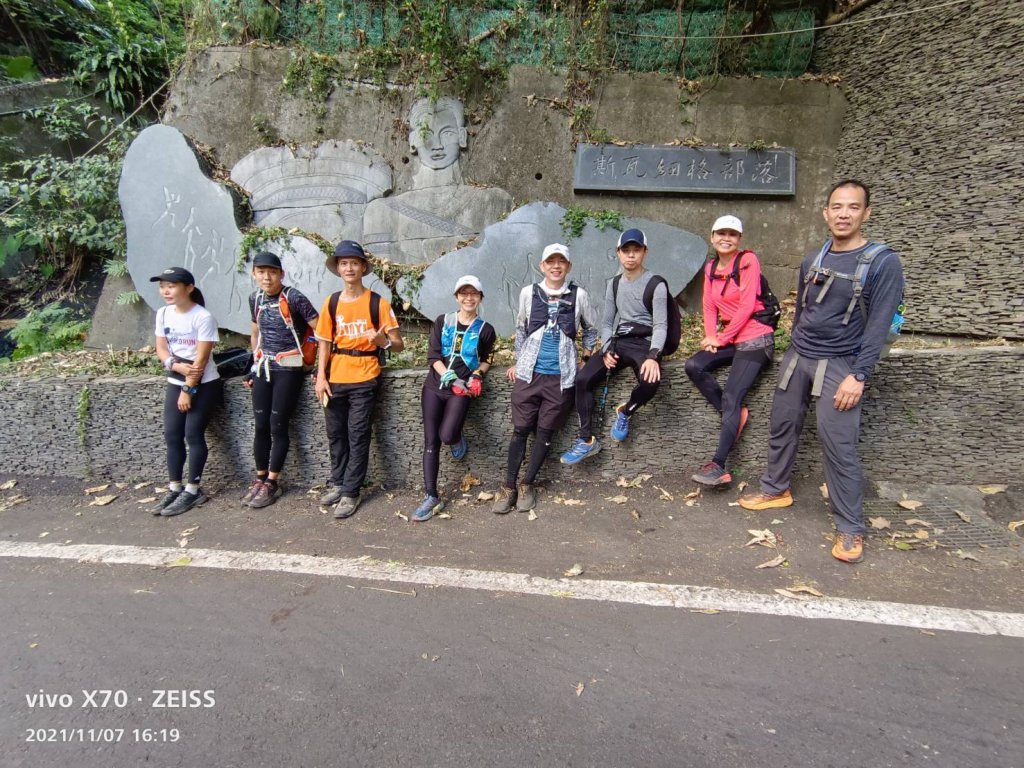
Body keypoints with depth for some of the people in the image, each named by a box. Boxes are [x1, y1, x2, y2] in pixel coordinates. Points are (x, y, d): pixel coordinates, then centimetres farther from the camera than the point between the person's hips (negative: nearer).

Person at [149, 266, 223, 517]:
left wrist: (188, 390, -14)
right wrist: (176, 365, -15)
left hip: (204, 385, -6)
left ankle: (192, 490, 9)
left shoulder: (203, 317, -18)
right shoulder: (163, 313, 3)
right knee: (172, 435, 5)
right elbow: (161, 349, 7)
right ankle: (174, 488, 17)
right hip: (175, 383, 7)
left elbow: (201, 358, -18)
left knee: (193, 434, -3)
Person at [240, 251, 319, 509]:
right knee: (260, 425, 8)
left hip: (288, 368, -5)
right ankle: (260, 479, 21)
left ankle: (271, 484, 11)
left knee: (278, 426, -1)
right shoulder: (255, 298, 6)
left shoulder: (293, 298, -13)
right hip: (263, 367, 6)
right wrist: (255, 364, 16)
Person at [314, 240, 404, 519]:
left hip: (364, 379, -4)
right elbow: (324, 343, 10)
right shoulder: (331, 302, 6)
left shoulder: (378, 302, -4)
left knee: (357, 436, -1)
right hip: (335, 378, 4)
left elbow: (399, 345, -5)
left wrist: (383, 340, -27)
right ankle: (338, 483, 29)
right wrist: (321, 377, 0)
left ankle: (350, 493, 9)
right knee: (336, 434, 13)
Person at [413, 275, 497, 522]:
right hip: (434, 386, 2)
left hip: (462, 389, -2)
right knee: (430, 441, -1)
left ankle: (458, 439, 20)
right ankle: (432, 497, 6)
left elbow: (487, 359, 16)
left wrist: (477, 375, -5)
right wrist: (449, 377, -15)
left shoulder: (485, 329, 4)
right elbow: (433, 356, -1)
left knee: (446, 435, -20)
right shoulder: (442, 322, 6)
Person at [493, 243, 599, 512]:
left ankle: (527, 485, 20)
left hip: (561, 377, 0)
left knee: (545, 432, 5)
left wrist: (587, 360, 9)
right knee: (520, 430, 3)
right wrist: (518, 362, 13)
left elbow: (590, 330, 16)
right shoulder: (528, 292, 4)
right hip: (529, 374, 1)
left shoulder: (579, 295, 1)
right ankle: (509, 486, 14)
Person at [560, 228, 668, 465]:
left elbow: (660, 325, -11)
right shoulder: (613, 284, 13)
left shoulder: (656, 284, -4)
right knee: (583, 379, -18)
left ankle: (625, 412, -4)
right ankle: (586, 441, -9)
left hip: (644, 343, -4)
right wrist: (606, 351, -4)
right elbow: (606, 322, 14)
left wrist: (653, 356, -29)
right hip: (618, 342, 5)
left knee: (650, 381, -37)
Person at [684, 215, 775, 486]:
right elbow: (709, 307, 10)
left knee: (731, 397, -16)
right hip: (729, 339, 7)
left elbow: (747, 305, -13)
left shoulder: (748, 260, -7)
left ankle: (718, 466, -16)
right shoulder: (711, 268, 12)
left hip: (756, 339, -7)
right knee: (694, 366, -17)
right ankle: (735, 414, -3)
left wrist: (721, 338, -11)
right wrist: (710, 336, -7)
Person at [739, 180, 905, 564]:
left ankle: (851, 528, 6)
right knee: (782, 427, 13)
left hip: (839, 365, -5)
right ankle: (775, 489, 33)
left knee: (839, 446, -7)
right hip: (797, 357, 6)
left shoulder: (883, 262, -9)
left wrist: (858, 376, -19)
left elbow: (878, 326, -14)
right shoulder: (812, 260, 8)